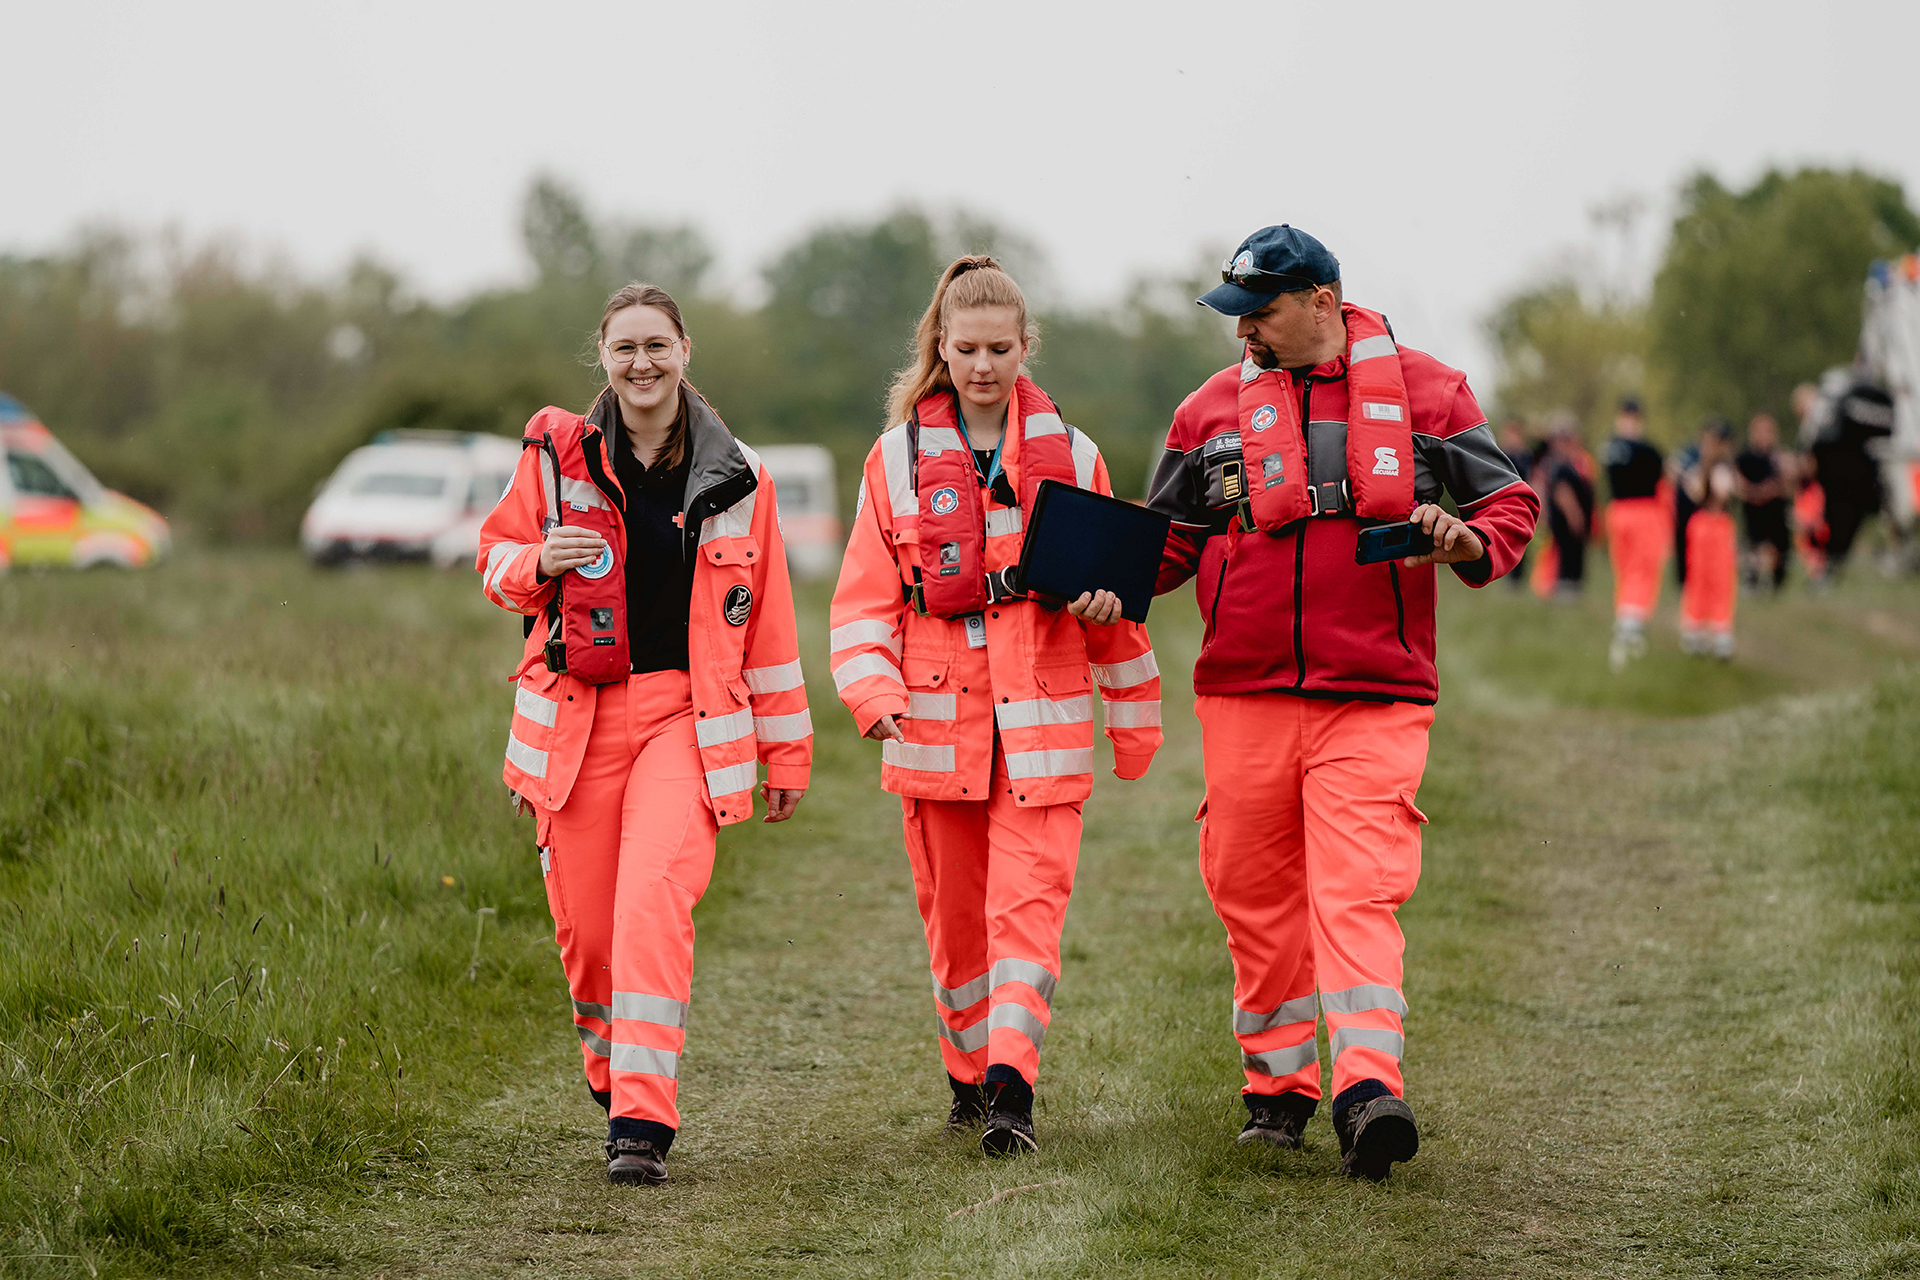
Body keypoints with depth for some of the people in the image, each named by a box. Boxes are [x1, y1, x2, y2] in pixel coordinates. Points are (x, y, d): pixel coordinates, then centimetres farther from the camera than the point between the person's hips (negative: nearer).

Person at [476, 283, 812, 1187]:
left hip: (685, 715, -1)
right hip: (577, 715, 1)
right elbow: (496, 559, 14)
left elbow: (767, 623, 12)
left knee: (655, 900, -20)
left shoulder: (735, 480, 7)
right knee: (585, 920, 3)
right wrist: (539, 563, -11)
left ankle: (642, 1124, -21)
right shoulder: (556, 454, 5)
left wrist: (785, 752, 13)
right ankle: (611, 1069, 33)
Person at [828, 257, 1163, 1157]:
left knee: (1028, 905, -13)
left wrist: (1133, 713, 16)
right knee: (954, 914, 9)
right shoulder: (897, 459, 6)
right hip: (935, 721, 1)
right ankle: (968, 1079, 24)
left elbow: (1115, 593, 13)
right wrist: (874, 693, -14)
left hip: (1042, 720, -1)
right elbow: (865, 599, 3)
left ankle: (1012, 1086, -19)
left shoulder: (1070, 457, 7)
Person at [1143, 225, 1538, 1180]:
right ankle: (1277, 1086, 20)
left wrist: (1473, 544, -14)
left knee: (1357, 894, -15)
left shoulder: (1424, 392, 5)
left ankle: (1368, 1091, -23)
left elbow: (1510, 502, 9)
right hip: (1243, 696, 3)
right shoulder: (1211, 410, 10)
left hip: (1374, 700, -3)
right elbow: (1170, 533, 15)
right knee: (1256, 898, 7)